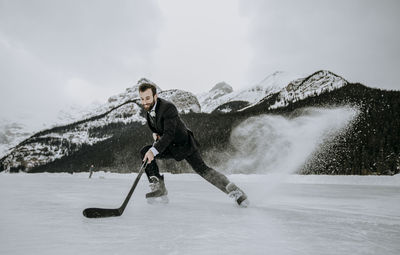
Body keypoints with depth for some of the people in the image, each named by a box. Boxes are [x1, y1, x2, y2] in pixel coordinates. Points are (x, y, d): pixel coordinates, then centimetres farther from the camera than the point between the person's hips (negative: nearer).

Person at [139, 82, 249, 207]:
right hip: (169, 147, 7)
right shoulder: (149, 109, -1)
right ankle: (159, 187, -11)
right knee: (145, 151, -13)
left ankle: (234, 191, -6)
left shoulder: (168, 107, -26)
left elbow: (169, 134, -33)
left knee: (202, 169, -16)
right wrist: (155, 133, -3)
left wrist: (154, 151, -43)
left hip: (184, 144, -6)